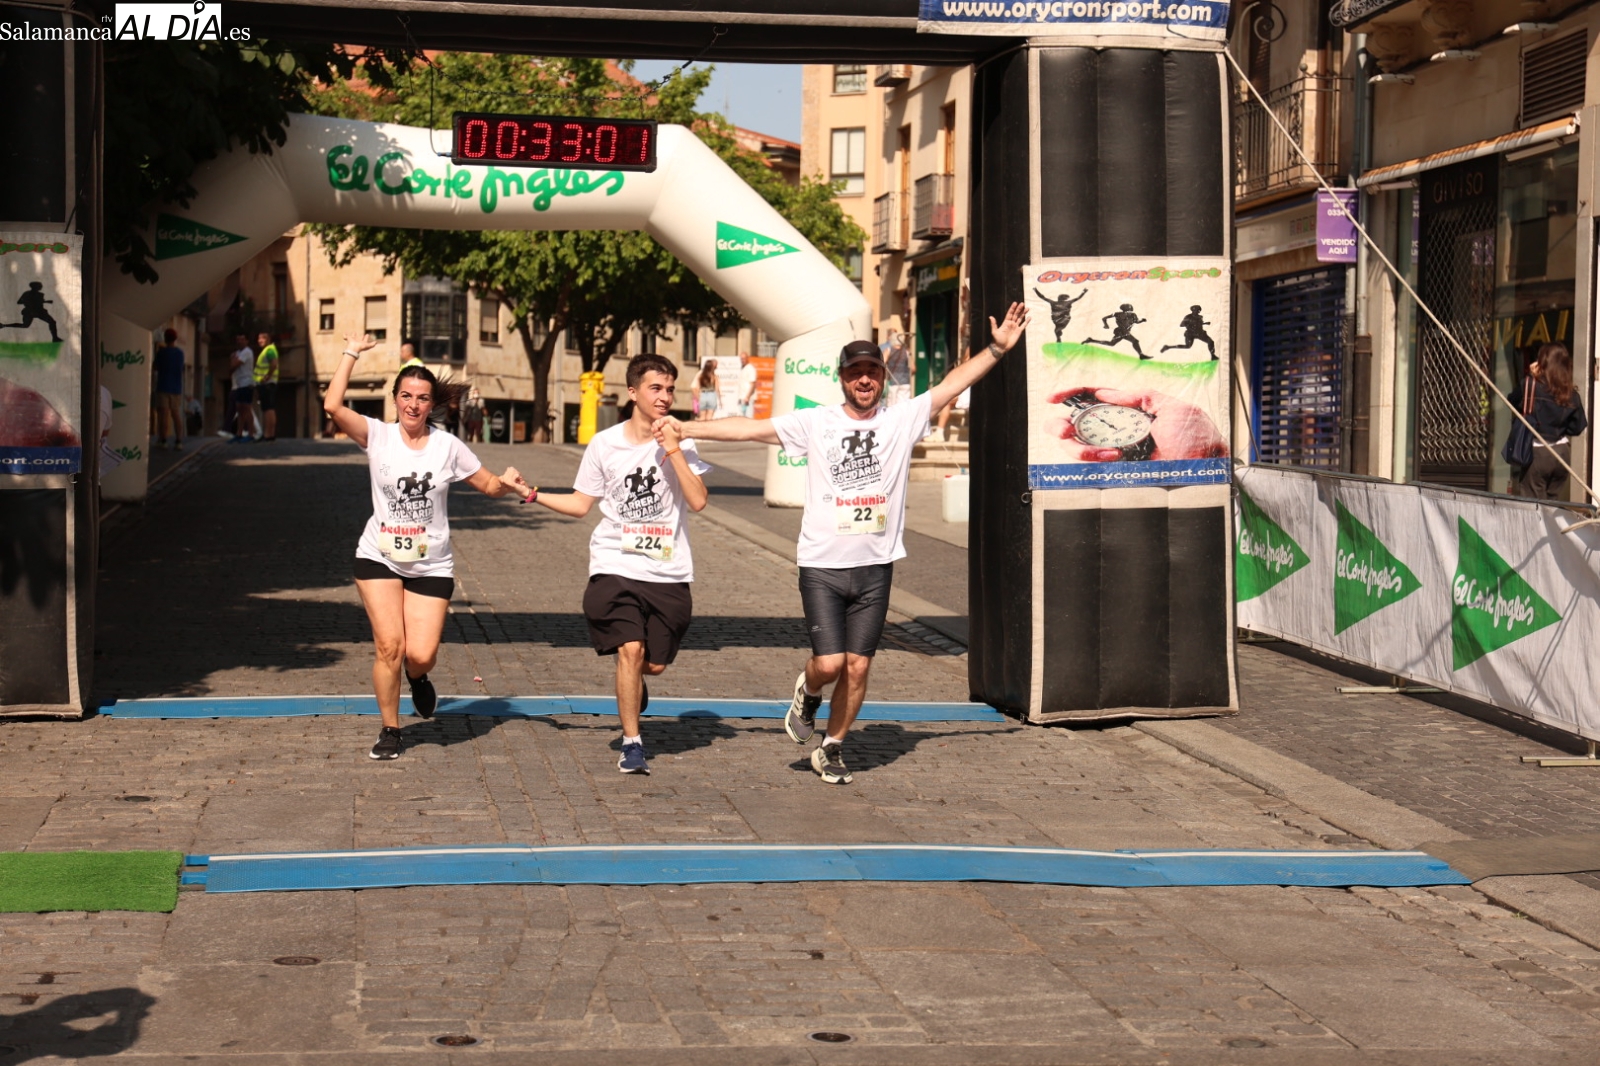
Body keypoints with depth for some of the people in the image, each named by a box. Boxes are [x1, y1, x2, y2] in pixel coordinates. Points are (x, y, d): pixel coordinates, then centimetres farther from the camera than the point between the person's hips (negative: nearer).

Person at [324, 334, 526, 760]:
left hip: (431, 565, 1)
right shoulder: (377, 436, -4)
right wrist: (351, 353, -12)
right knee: (389, 645, -11)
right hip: (379, 558, -1)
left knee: (421, 655, -8)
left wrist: (508, 484, -16)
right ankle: (390, 730, 9)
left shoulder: (448, 447, 0)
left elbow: (489, 485, 8)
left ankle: (417, 677, 31)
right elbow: (333, 406, -18)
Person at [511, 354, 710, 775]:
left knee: (655, 663, 6)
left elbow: (698, 501, -12)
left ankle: (633, 684, 44)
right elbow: (580, 504, 10)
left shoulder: (681, 443, 0)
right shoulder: (605, 444, 2)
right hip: (615, 567, -1)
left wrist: (673, 450, -17)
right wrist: (532, 494, 1)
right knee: (631, 649, -17)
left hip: (668, 574, 1)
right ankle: (632, 743, -3)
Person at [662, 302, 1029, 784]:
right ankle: (807, 695, 25)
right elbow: (750, 428, 1)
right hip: (822, 565, -2)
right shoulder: (815, 424, 1)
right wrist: (685, 429, -3)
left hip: (875, 568, 2)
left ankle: (831, 748, 22)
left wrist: (997, 348, -5)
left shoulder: (903, 419, 4)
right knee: (830, 663, -10)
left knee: (857, 666, 4)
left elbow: (954, 383, 3)